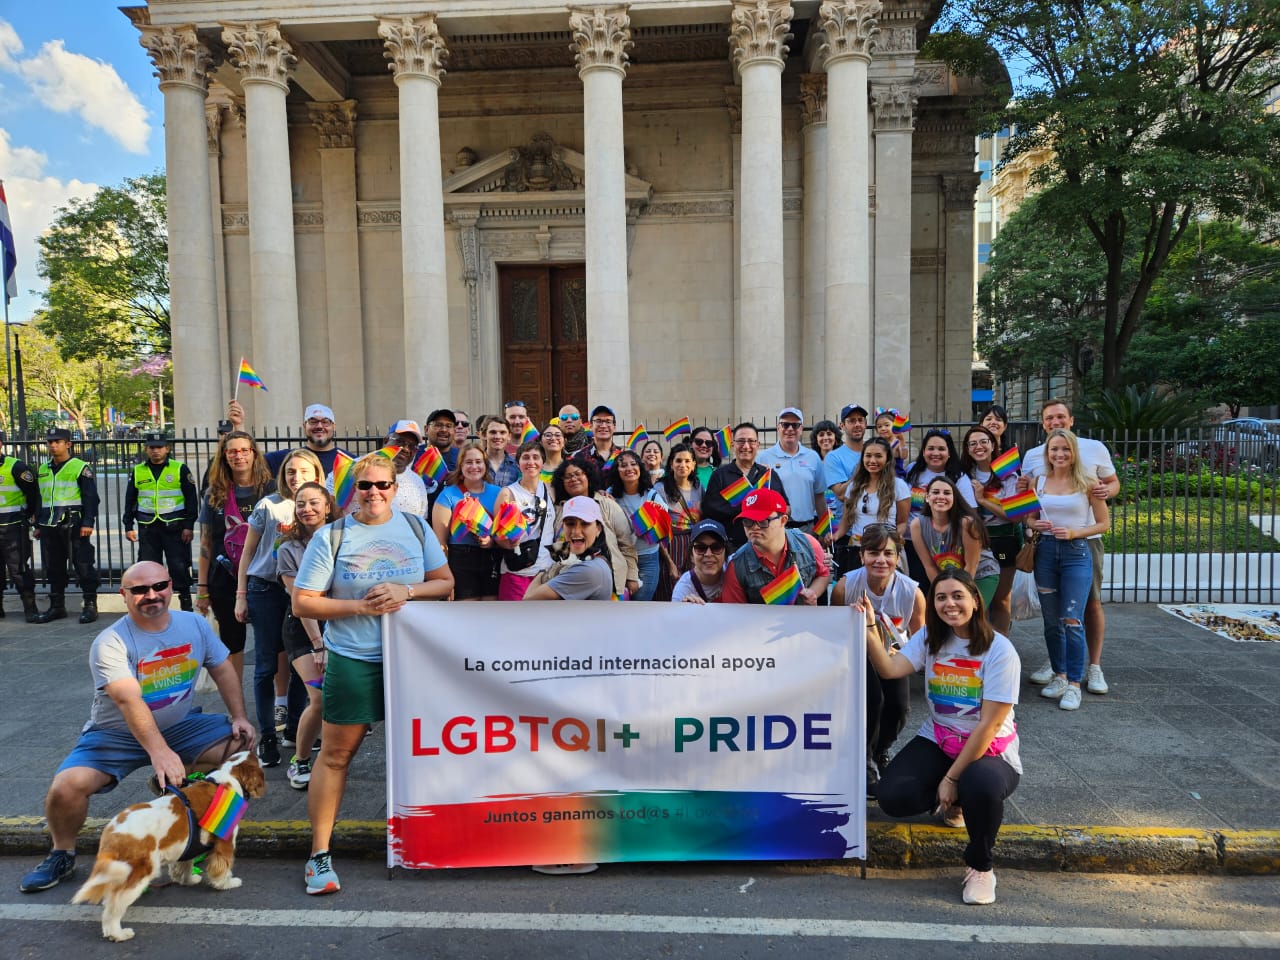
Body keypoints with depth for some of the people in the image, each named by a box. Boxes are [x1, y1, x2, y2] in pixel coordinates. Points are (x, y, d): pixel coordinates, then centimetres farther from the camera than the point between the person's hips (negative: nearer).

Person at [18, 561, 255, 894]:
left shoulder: (195, 624, -5)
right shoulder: (111, 643, -20)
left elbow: (222, 670, 5)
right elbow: (129, 701, -33)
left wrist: (239, 716, -7)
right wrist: (159, 751, -44)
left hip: (181, 726, 3)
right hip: (117, 734, -3)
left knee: (243, 745, -15)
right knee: (66, 787, -24)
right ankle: (62, 855, 6)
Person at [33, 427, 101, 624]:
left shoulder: (80, 468, -4)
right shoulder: (43, 470, 15)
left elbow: (91, 498, -8)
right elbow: (39, 499, 22)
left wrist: (88, 523, -15)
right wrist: (38, 525, 19)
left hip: (73, 526, -6)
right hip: (49, 527, 6)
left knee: (84, 566, -4)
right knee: (53, 568, 11)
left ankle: (90, 605, 3)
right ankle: (57, 607, 21)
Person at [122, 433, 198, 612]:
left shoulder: (180, 469, 0)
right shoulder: (137, 471, 9)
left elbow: (192, 498, -1)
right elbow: (130, 501, 14)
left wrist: (189, 526, -6)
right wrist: (128, 527, 8)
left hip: (174, 527, -3)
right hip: (147, 528, 3)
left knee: (179, 565, -3)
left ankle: (185, 602, 9)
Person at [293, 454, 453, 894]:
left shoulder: (416, 529, 5)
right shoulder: (330, 537, -3)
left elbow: (445, 583, 6)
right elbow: (302, 604, -4)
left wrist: (406, 591, -12)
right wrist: (359, 606, -15)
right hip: (353, 659, -2)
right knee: (335, 754, 2)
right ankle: (319, 855, 15)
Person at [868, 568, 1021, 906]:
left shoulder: (999, 650, -15)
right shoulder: (930, 638, 0)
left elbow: (989, 724, -17)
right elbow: (889, 669, -16)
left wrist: (952, 778, -18)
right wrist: (869, 629, -30)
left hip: (990, 750, -4)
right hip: (937, 741, 4)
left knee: (980, 787, -39)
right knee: (892, 796, -21)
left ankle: (980, 865, -6)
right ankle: (953, 801, 16)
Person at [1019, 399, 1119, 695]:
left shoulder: (1094, 448, 0)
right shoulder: (1032, 456, 6)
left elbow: (1114, 482, 8)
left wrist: (1106, 491, -15)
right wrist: (1022, 489, -9)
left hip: (1086, 537, -2)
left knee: (1091, 602, 1)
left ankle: (1095, 667, 12)